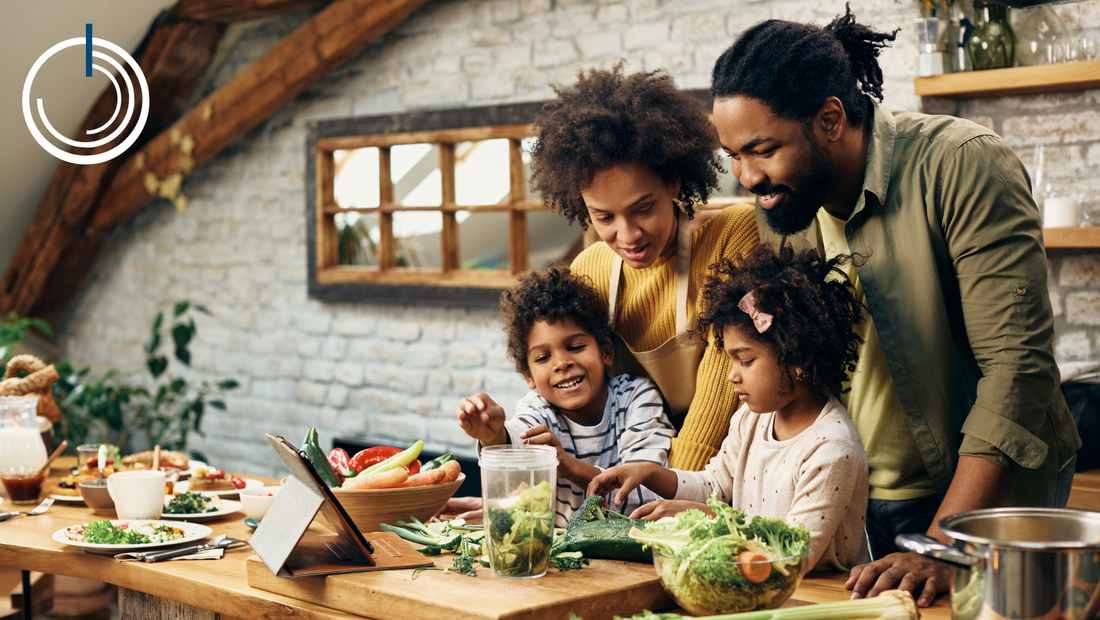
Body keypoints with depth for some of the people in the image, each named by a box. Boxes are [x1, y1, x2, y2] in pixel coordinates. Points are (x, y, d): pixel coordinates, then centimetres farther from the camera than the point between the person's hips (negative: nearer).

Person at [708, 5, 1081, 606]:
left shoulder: (964, 167, -20)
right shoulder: (778, 201, -3)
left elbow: (1018, 367, -24)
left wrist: (941, 549, -28)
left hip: (984, 491, -4)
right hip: (858, 502, 5)